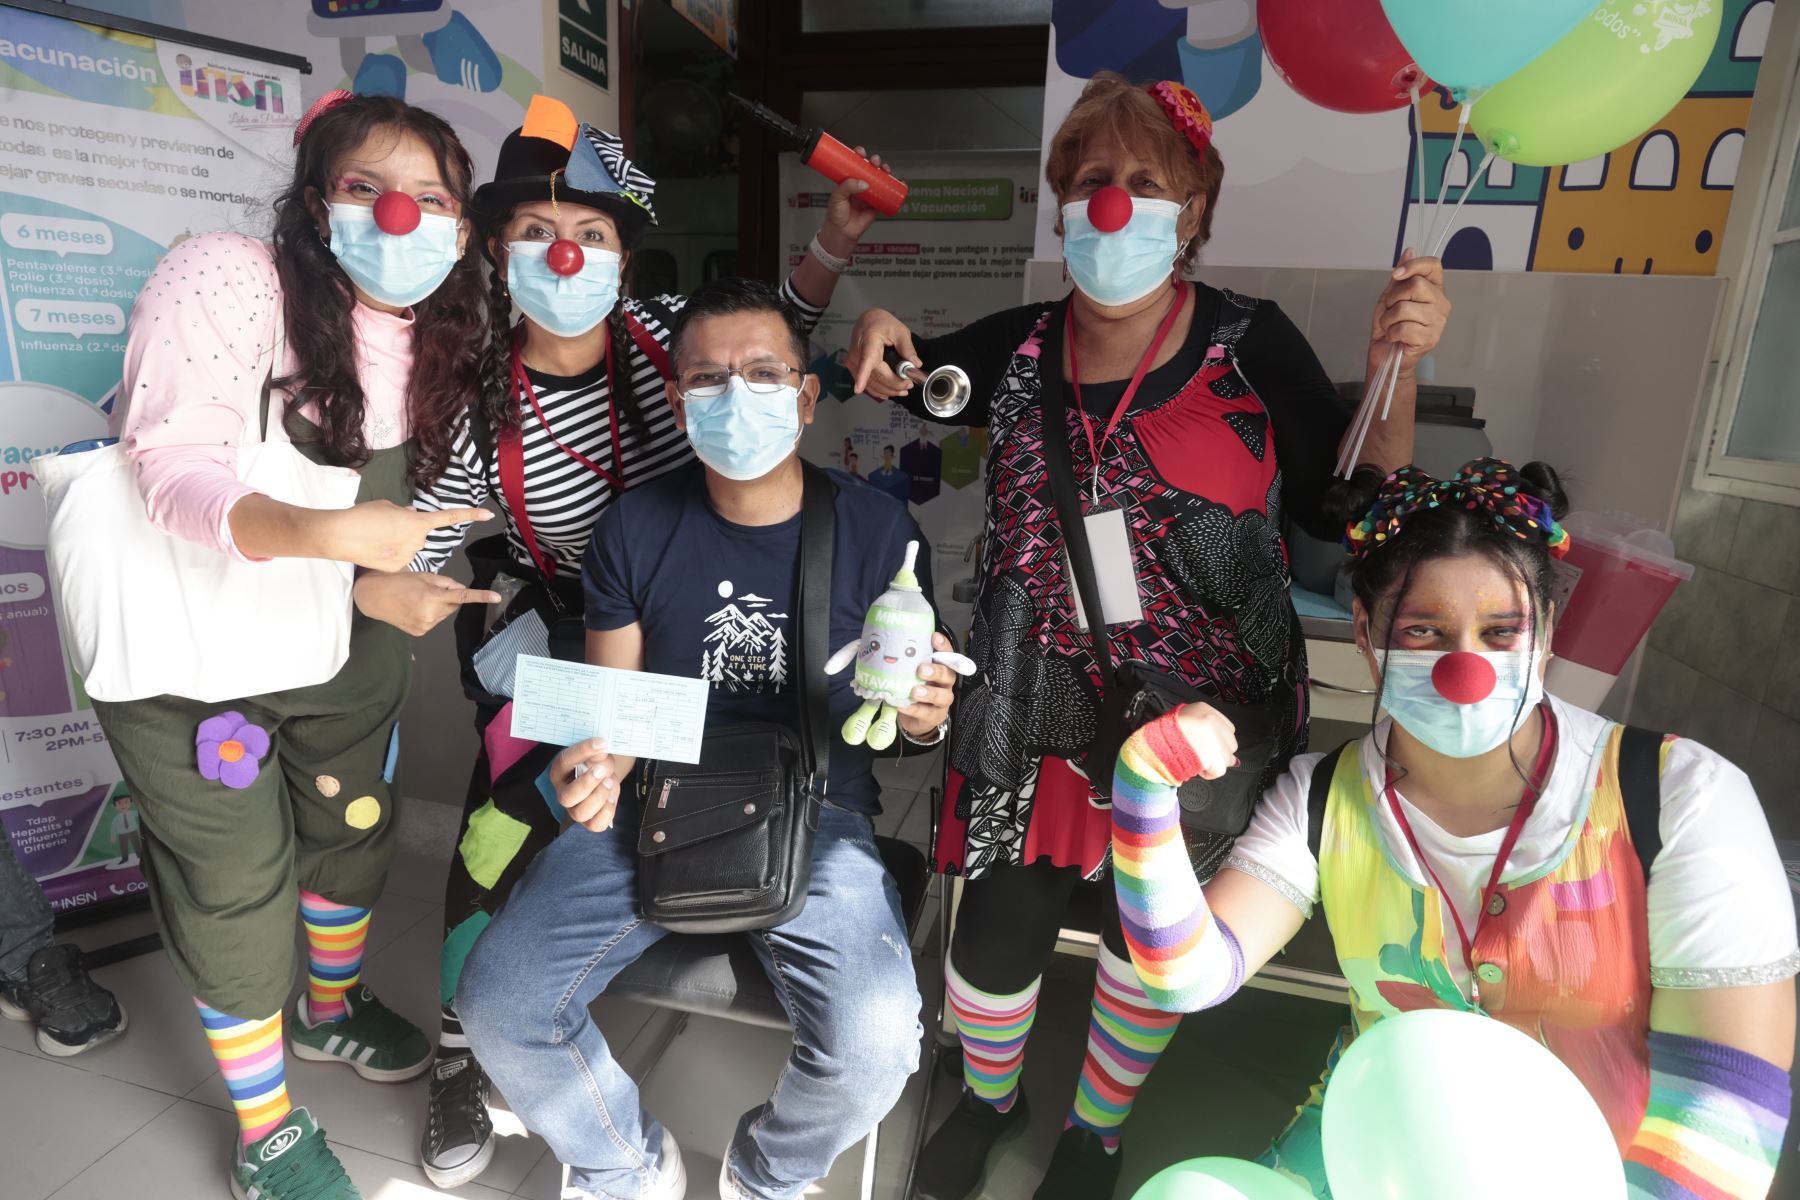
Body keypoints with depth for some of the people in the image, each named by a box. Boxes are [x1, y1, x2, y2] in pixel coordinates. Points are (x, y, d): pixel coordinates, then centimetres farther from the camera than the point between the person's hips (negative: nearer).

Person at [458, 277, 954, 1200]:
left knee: (874, 1042, -23)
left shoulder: (876, 527, -5)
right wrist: (593, 765, -16)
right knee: (496, 1000, -12)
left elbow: (909, 704, 3)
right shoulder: (635, 526, 0)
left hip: (813, 813, -2)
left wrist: (924, 716, -21)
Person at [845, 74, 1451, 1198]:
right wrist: (881, 335, -5)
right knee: (998, 930, 8)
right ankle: (988, 1097, 46)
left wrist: (1395, 369, -16)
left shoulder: (1251, 344, -5)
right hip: (1047, 709, 1)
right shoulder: (1018, 347, 0)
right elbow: (899, 385, 16)